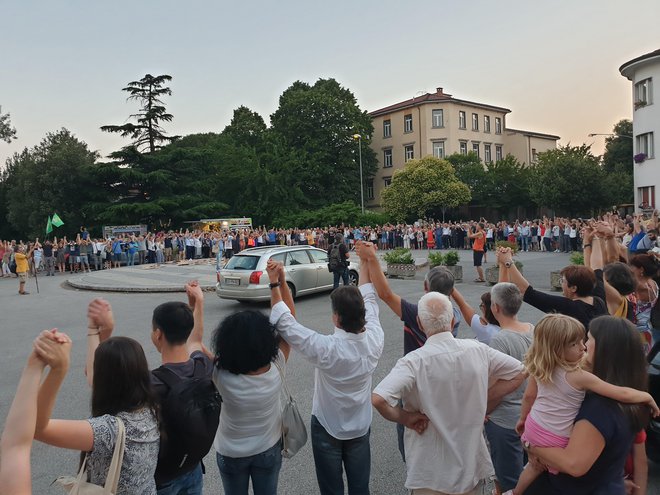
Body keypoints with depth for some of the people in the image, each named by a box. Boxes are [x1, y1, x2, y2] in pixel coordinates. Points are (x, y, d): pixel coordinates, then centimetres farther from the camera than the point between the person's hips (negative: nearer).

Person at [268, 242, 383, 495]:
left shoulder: (325, 348, -31)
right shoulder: (374, 341, -20)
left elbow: (285, 324, -21)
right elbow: (369, 300, -4)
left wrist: (275, 284, -17)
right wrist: (366, 261, 5)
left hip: (327, 428, -3)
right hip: (361, 427, 3)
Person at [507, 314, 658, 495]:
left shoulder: (540, 368, -7)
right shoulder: (579, 377, -25)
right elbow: (623, 394, -22)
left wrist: (522, 419, 20)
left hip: (534, 425, 6)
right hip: (554, 439, -6)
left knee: (535, 465, 28)